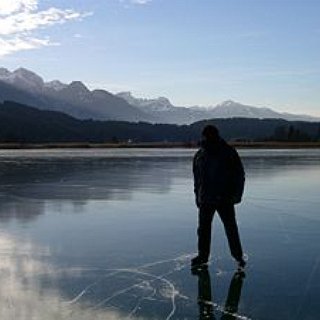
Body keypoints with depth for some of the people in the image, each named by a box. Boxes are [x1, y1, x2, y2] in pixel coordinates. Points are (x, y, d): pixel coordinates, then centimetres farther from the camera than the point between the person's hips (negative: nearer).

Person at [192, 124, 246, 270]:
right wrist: (198, 196, 13)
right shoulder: (199, 155, 7)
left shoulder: (229, 153, -5)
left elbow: (239, 175, -2)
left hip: (225, 199, -4)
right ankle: (203, 256, 21)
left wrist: (236, 195, -8)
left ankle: (238, 256, 11)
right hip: (205, 200, 4)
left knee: (231, 228, -1)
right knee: (203, 229, 9)